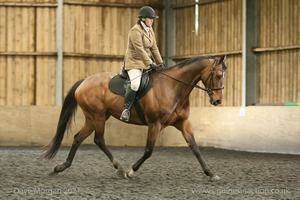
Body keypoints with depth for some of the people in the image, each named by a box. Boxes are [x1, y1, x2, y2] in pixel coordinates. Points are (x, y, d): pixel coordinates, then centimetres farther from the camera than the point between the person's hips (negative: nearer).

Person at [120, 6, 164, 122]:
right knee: (135, 84, -31)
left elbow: (154, 48, 11)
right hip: (134, 62, -9)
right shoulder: (135, 31, -17)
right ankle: (126, 110, -19)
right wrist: (151, 64, -24)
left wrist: (160, 63, 3)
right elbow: (140, 50, -23)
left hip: (147, 61, 9)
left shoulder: (150, 30, 10)